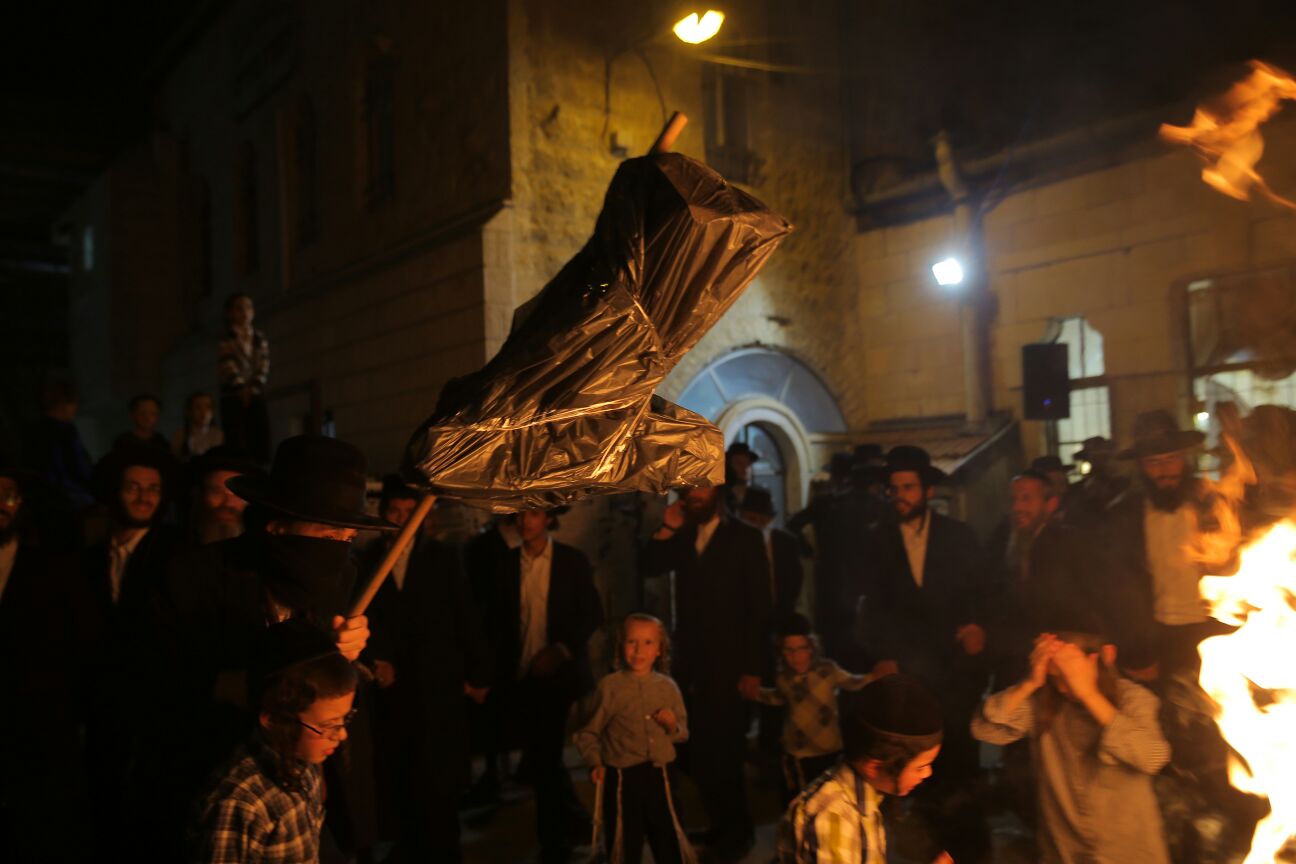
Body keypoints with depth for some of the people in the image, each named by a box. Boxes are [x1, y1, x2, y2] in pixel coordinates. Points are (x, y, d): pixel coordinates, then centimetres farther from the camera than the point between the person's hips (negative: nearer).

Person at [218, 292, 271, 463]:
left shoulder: (260, 339, 14)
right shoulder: (226, 340, 3)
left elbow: (263, 367, 4)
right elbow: (227, 367, -8)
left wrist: (252, 388, -10)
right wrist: (242, 388, -16)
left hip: (256, 397, 4)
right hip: (233, 398, -4)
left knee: (261, 449, -4)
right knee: (238, 449, -13)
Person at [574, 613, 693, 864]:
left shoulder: (667, 687, 3)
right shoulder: (610, 686, -6)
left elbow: (683, 732, 13)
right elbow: (587, 732, 0)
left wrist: (673, 725, -9)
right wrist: (595, 763, -13)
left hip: (658, 775, 3)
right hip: (622, 777, -2)